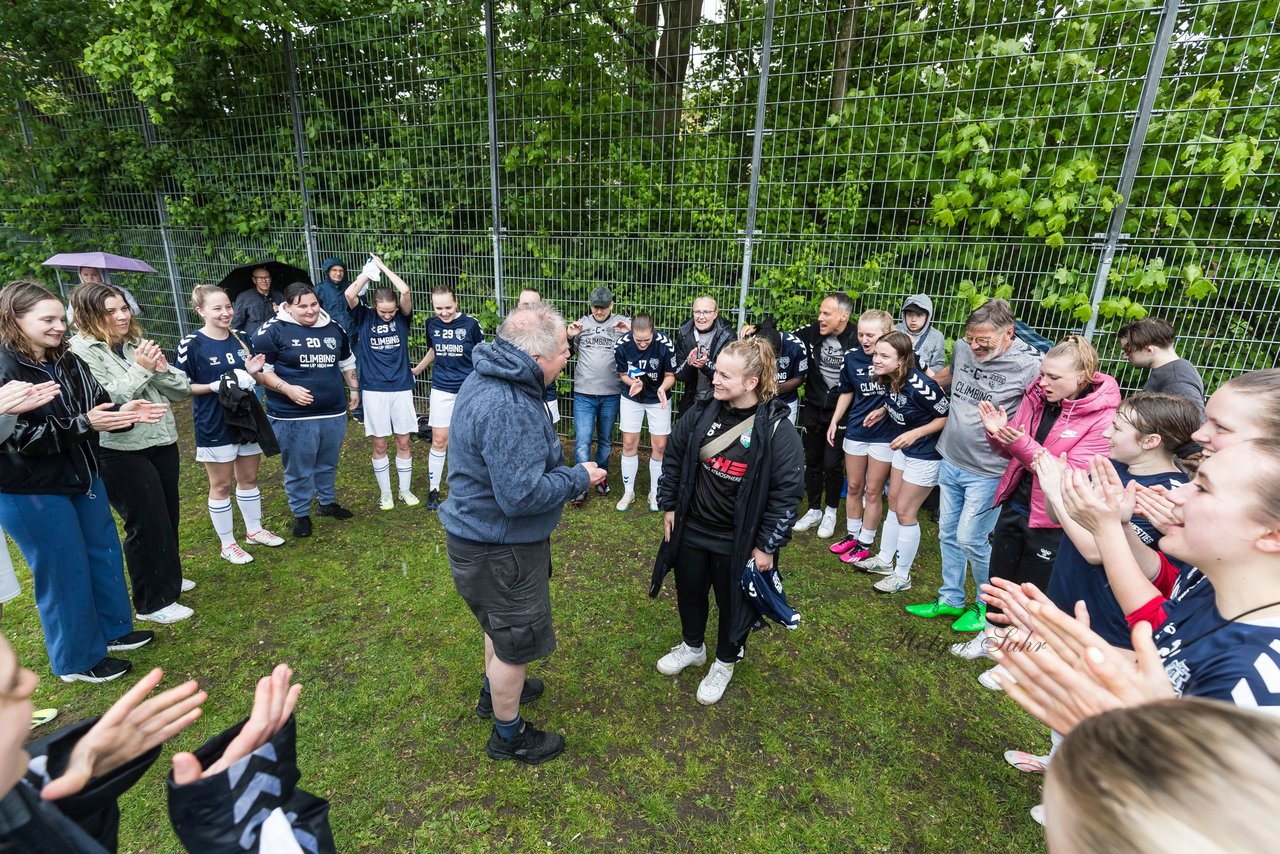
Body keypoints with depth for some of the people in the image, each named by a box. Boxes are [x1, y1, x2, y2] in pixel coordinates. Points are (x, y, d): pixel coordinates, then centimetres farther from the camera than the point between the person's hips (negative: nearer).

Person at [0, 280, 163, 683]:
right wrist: (83, 424, -32)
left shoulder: (67, 362, 4)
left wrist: (124, 411, -15)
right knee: (64, 573, 4)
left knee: (105, 553, 18)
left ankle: (112, 629, 37)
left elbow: (97, 407, 6)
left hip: (82, 476, 8)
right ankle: (77, 660, 23)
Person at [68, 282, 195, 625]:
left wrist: (161, 369, -12)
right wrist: (140, 370, -20)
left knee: (168, 516, 17)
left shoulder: (137, 344, 8)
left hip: (162, 442, 6)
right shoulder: (82, 351, -10)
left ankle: (168, 578, 38)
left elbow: (182, 389, 5)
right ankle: (153, 602, 17)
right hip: (121, 452, -6)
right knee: (146, 523, 1)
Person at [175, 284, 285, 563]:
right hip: (215, 426, -5)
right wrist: (215, 386, -23)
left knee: (249, 478, 17)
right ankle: (227, 544, 22)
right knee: (221, 485, 8)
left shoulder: (239, 339, 4)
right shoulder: (191, 344, -12)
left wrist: (253, 372, -9)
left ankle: (254, 530, 34)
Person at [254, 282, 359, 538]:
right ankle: (301, 514, 23)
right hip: (293, 417, -5)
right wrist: (288, 389, -21)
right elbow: (261, 368, -10)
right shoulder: (273, 330, -10)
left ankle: (328, 502, 38)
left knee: (328, 463, 19)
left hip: (333, 414, 5)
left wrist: (354, 389, 18)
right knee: (298, 468, 6)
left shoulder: (333, 328, 8)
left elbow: (347, 362, 21)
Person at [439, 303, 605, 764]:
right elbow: (521, 496, -32)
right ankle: (508, 735, 36)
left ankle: (496, 691, 56)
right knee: (517, 642, 12)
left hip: (481, 533, 10)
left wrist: (546, 448, 8)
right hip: (500, 549, -10)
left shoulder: (485, 379, 1)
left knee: (503, 624, 31)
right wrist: (578, 477, -19)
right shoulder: (508, 409, -34)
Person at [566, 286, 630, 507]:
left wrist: (631, 332, -21)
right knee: (582, 440, -3)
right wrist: (570, 336, -7)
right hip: (584, 393, 0)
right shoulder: (581, 323, 4)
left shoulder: (623, 323, 0)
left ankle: (601, 476, 34)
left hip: (611, 394, 0)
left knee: (605, 439, 15)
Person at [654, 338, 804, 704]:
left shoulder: (777, 430, -20)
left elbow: (787, 494, -16)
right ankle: (692, 646, 52)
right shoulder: (701, 413, -7)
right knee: (689, 592, 23)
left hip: (737, 542, -4)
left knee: (733, 604, 17)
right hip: (691, 530, 4)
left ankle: (725, 662, 45)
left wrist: (767, 546, -13)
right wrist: (669, 507, 7)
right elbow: (673, 458, 5)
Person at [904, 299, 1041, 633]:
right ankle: (951, 599, 34)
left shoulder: (1029, 366, -19)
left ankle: (989, 606, 27)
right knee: (947, 534, 16)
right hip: (950, 461, 6)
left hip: (987, 471, -6)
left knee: (970, 539, 0)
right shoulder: (962, 347, -2)